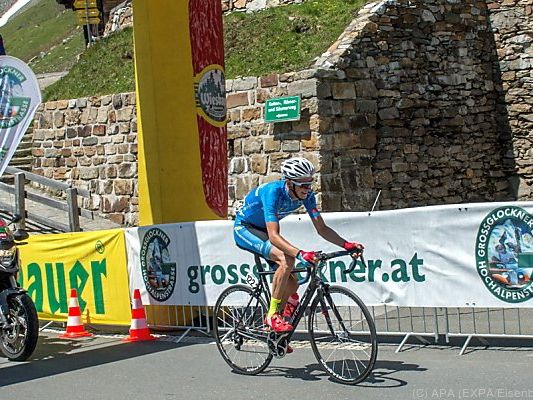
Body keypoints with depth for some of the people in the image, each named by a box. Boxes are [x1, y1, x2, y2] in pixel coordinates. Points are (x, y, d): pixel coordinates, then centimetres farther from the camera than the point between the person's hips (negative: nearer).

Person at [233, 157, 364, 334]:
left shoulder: (306, 194, -16)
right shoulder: (273, 192, -35)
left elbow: (322, 228, -12)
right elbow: (274, 236, -43)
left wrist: (346, 244, -27)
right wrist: (300, 254, -57)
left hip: (262, 230, 7)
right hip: (244, 228, -7)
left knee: (291, 285, -3)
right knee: (286, 259, -31)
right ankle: (273, 315, -21)